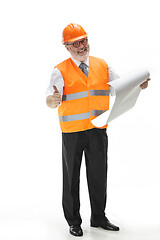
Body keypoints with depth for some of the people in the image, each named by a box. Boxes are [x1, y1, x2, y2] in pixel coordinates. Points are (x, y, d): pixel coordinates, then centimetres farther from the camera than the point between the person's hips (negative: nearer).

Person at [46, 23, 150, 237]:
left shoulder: (102, 66, 9)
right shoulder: (61, 71, -4)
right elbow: (51, 98, -15)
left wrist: (138, 86, -8)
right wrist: (53, 100, -39)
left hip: (98, 130, 3)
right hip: (72, 131, -3)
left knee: (99, 175, 11)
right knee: (71, 177, 6)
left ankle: (99, 218, 27)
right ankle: (73, 221, 20)